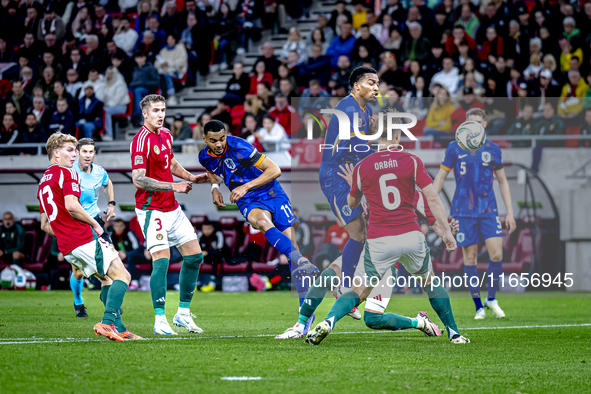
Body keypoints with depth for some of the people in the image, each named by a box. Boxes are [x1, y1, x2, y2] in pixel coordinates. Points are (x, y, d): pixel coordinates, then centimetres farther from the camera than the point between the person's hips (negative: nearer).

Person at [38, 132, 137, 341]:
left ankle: (118, 328, 9)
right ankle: (107, 322, -23)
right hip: (85, 238, -9)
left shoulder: (43, 182, 21)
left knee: (108, 278, 19)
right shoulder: (67, 174, -6)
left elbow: (45, 225, 23)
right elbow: (71, 206, -21)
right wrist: (95, 224, -9)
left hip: (66, 246, 9)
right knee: (121, 276, -6)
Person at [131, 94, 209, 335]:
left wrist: (191, 178, 12)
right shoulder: (141, 140, -18)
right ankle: (160, 321, -13)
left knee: (194, 256, 8)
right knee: (162, 260, -18)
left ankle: (183, 313, 18)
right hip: (151, 209, -9)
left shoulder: (166, 135, 9)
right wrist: (173, 186, -20)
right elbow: (138, 180, -23)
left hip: (172, 208, 9)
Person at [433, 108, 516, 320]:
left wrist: (510, 212, 8)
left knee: (496, 253, -11)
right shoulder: (455, 148, 3)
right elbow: (440, 177, 8)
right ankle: (478, 306, 8)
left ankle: (491, 299, 9)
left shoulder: (493, 149, 8)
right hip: (463, 211, -1)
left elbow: (503, 181, 14)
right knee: (469, 257, -1)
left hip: (488, 209, 1)